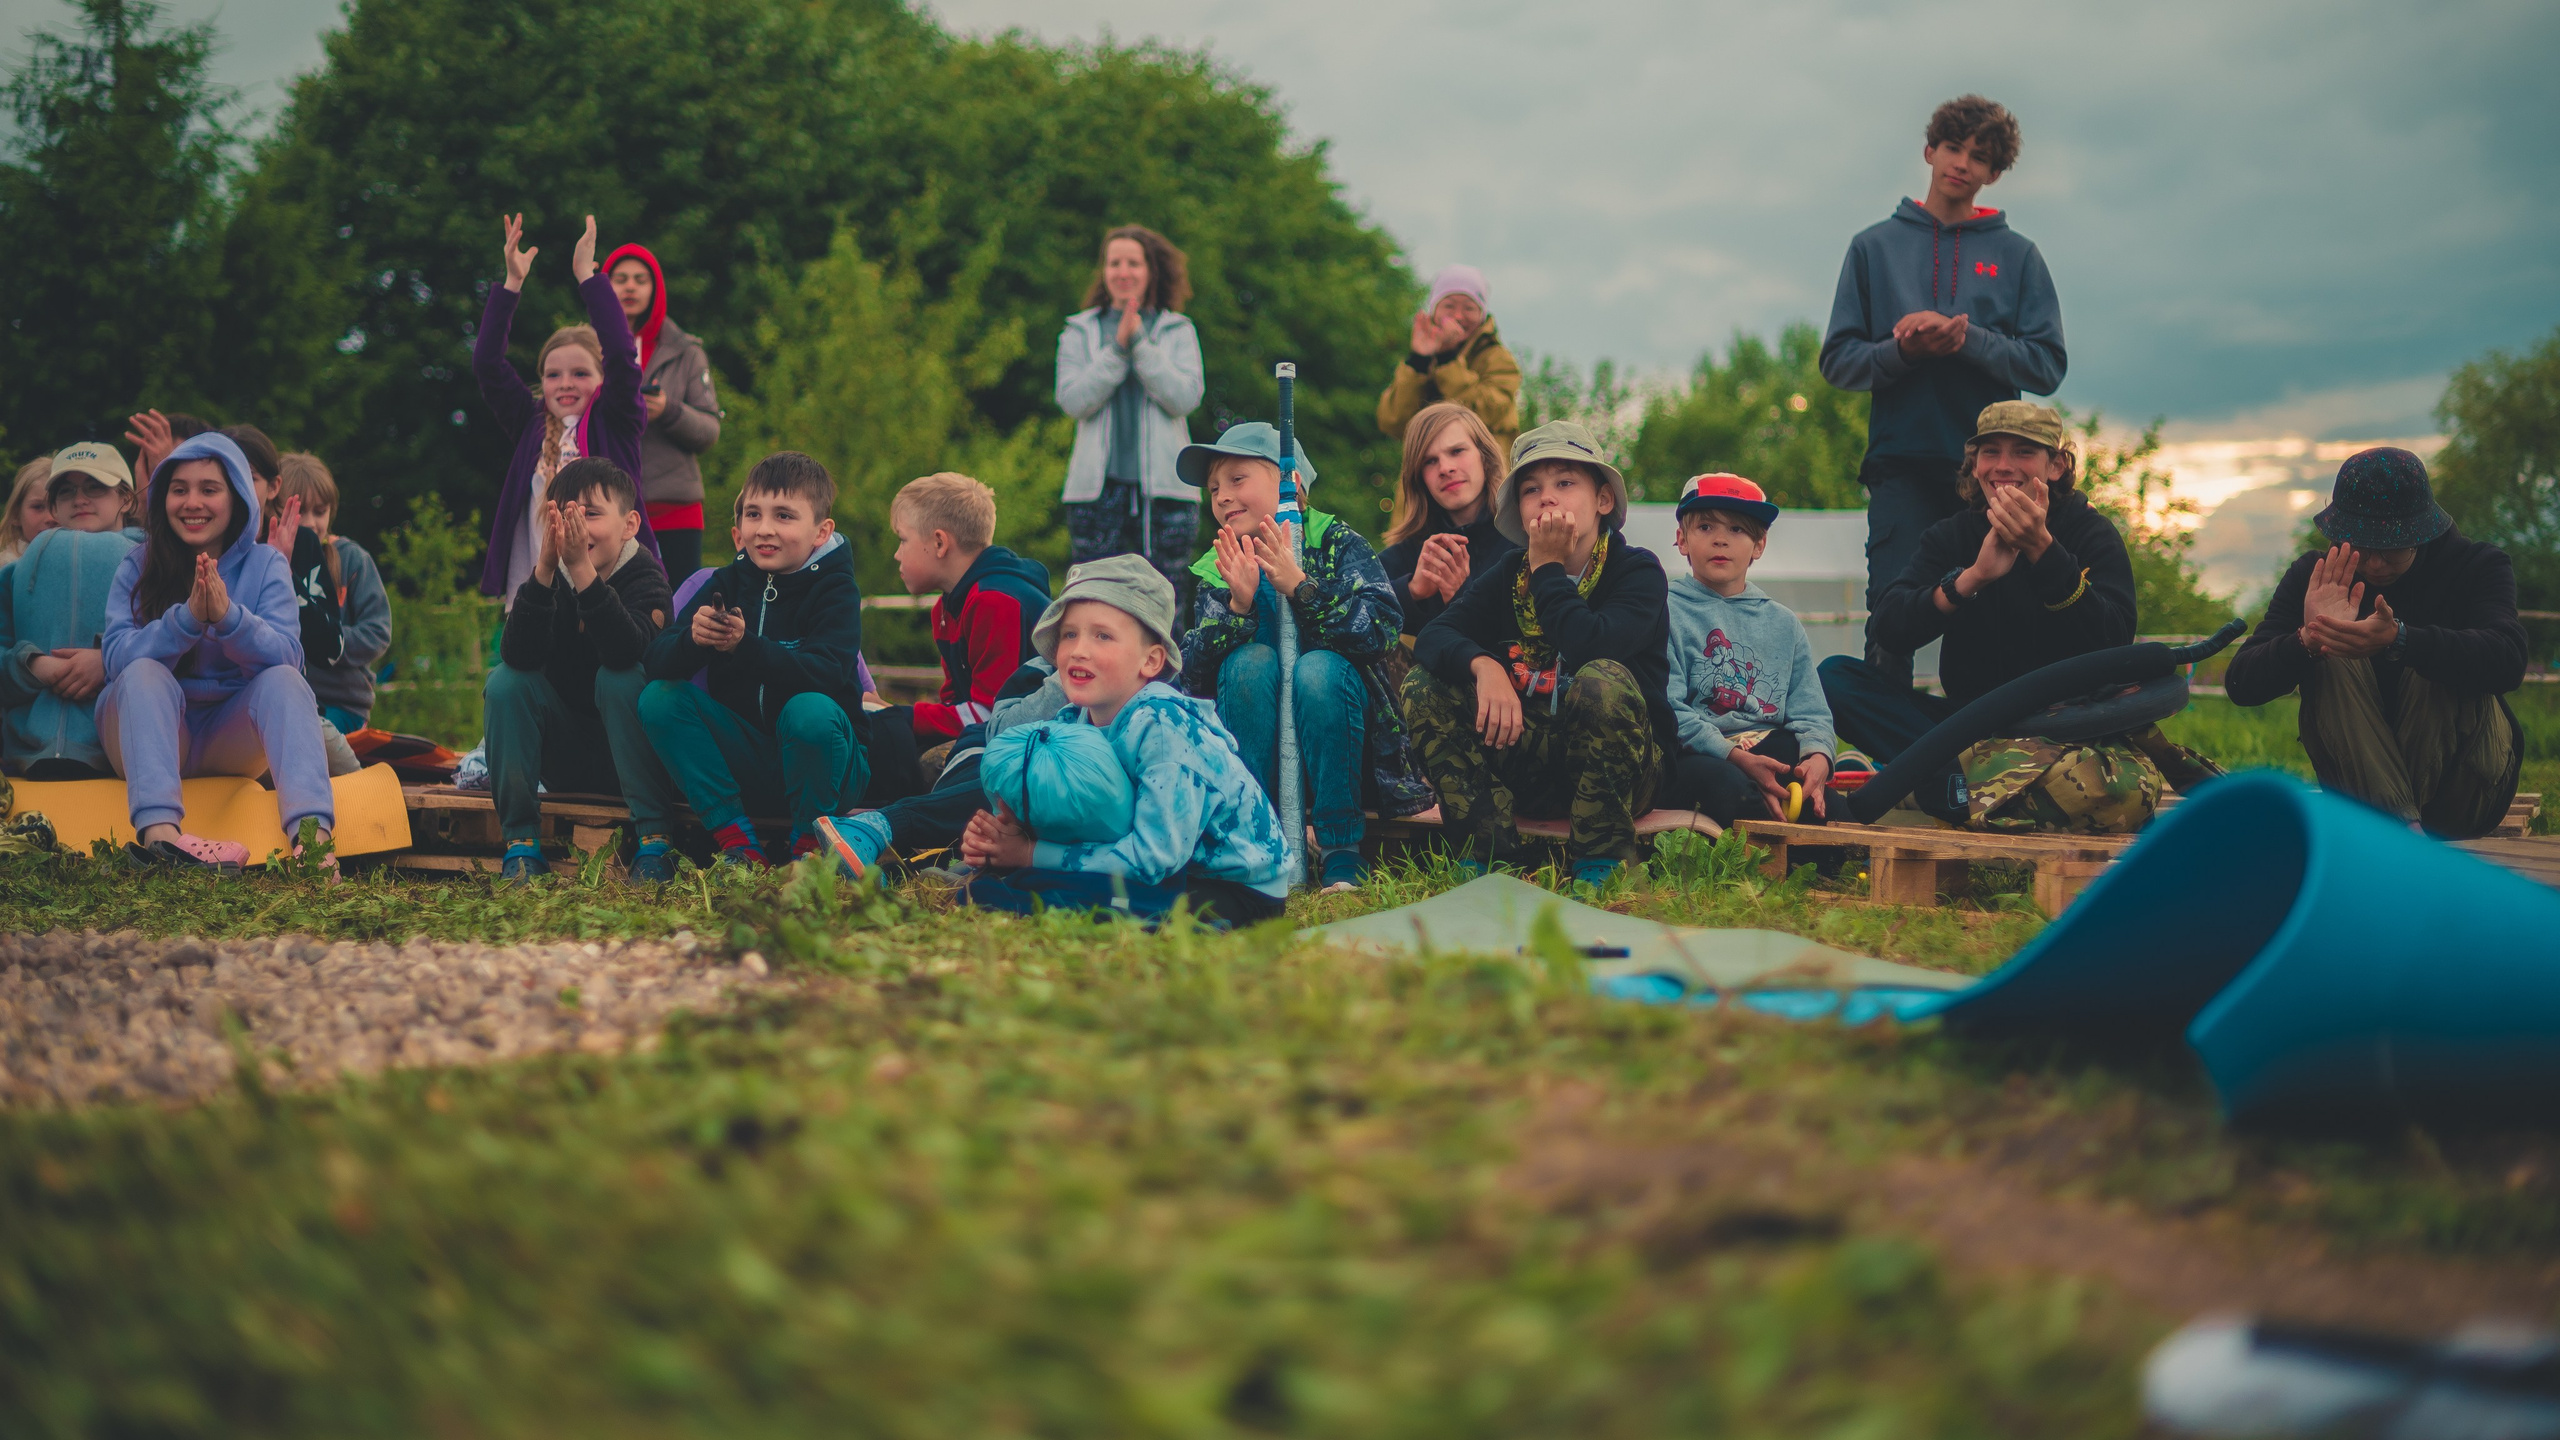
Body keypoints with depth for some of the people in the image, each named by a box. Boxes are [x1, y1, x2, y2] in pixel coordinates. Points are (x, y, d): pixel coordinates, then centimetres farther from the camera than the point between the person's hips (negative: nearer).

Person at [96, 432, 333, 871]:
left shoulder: (265, 564, 2)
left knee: (283, 680, -26)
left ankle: (311, 834, -50)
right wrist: (187, 617, -30)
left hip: (232, 738, 1)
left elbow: (287, 656, -13)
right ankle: (159, 831, -53)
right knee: (144, 673, -29)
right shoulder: (137, 566, 0)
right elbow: (118, 659, -15)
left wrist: (228, 616, -31)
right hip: (149, 733, 0)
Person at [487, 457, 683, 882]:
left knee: (620, 679, -30)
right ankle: (520, 841, -14)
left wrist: (583, 569, -45)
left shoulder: (646, 576, -13)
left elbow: (624, 652, -35)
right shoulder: (549, 577, -5)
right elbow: (519, 656, -25)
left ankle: (655, 839, -27)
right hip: (566, 761, 3)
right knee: (505, 681, -19)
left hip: (630, 749, -3)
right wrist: (544, 569, -37)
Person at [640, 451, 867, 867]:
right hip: (745, 762, 4)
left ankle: (810, 844, -12)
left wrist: (745, 647, -43)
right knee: (660, 697, -13)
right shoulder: (728, 583, 3)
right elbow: (657, 661, -9)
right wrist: (693, 639, -32)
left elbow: (823, 672, -28)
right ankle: (734, 836, -13)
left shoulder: (835, 590, -9)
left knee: (810, 711, -36)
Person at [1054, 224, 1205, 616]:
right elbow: (1073, 399, -2)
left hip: (1162, 487, 0)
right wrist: (1118, 348, -9)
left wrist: (1139, 342, -9)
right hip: (1097, 488, 0)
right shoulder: (1080, 332, 12)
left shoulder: (1178, 331, 10)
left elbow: (1185, 397, -6)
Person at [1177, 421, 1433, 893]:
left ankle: (1342, 854, -22)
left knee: (1320, 669, -30)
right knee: (1251, 661, -24)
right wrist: (1239, 607, -21)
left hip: (1341, 742, -2)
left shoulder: (1338, 543, -2)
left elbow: (1382, 632, -19)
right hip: (1258, 748, 2)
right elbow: (1192, 677, -7)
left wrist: (1300, 587, -27)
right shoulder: (1218, 571, 6)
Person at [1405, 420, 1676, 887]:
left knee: (1604, 679, -34)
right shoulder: (1510, 574, 6)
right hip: (1525, 767, 4)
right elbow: (1432, 637, -8)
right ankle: (1488, 855, -16)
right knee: (1423, 686, -12)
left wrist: (1549, 568, -15)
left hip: (1619, 770, -4)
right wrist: (1484, 666, -29)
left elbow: (1588, 645, -28)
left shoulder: (1638, 571, -8)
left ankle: (1601, 864, -22)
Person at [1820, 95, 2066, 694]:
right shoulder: (1875, 246, 11)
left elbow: (2047, 366, 1)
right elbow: (1839, 361, 6)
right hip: (1901, 462, 0)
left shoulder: (2017, 255, 10)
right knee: (1893, 621, -4)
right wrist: (1905, 352, -13)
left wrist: (1966, 338, -14)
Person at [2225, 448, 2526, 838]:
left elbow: (2508, 662, -28)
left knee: (2440, 660, -26)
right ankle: (2403, 827, -38)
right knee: (2332, 657, -22)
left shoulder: (2479, 565, -6)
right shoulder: (2312, 578, -2)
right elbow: (2241, 684, -14)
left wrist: (2397, 640, -45)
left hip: (2464, 790, -2)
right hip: (2360, 786, 2)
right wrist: (2307, 641, -36)